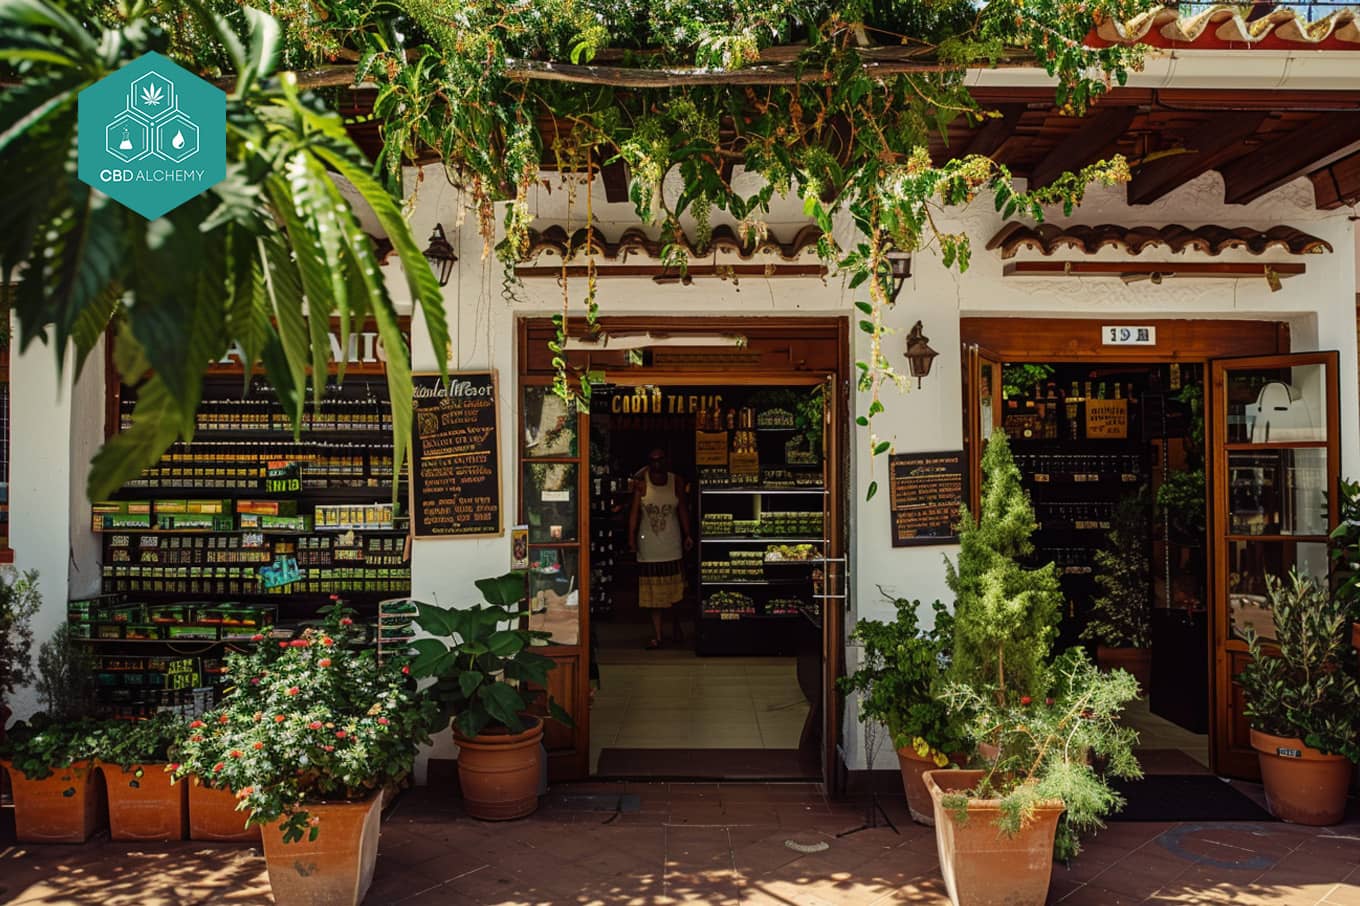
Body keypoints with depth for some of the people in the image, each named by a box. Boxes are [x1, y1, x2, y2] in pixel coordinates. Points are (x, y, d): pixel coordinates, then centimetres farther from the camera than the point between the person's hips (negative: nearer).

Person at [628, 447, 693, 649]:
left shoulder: (676, 481, 0)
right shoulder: (641, 482, -4)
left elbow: (683, 509, 6)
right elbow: (634, 511, -4)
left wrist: (687, 535, 3)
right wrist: (631, 537, -9)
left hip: (672, 543, 1)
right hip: (649, 545, -1)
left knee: (674, 587, 7)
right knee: (653, 590, 2)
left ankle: (677, 625, 32)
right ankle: (657, 635, 8)